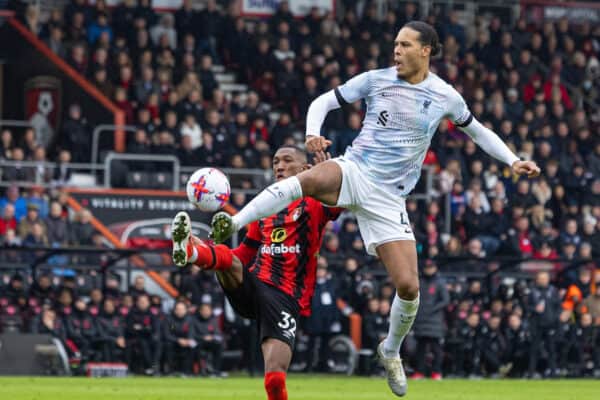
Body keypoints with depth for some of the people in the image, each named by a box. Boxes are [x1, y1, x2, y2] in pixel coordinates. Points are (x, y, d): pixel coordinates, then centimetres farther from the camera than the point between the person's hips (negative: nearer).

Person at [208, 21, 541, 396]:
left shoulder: (445, 96, 4)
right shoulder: (376, 80, 1)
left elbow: (477, 130, 21)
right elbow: (323, 102, 4)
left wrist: (513, 161, 11)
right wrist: (313, 133, -17)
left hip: (388, 198, 1)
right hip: (354, 170, -1)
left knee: (408, 286, -6)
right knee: (307, 180, -39)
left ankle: (391, 351, 23)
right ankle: (231, 226, -44)